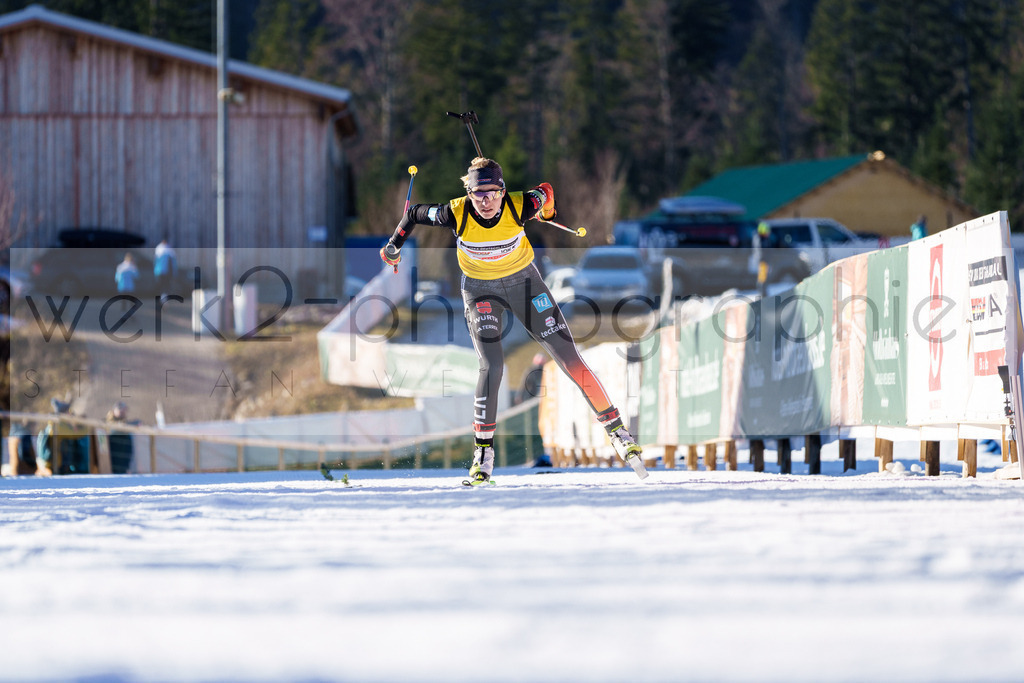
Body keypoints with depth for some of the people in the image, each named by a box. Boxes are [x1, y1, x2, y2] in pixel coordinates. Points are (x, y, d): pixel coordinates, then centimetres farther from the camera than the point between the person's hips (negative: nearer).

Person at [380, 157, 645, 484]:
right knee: (491, 367, -18)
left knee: (569, 358, -3)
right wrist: (393, 248, 7)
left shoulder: (520, 206, -26)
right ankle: (483, 452, -5)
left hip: (524, 281, 1)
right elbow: (414, 214, -8)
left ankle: (614, 427, 8)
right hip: (480, 291, -1)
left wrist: (546, 211, 19)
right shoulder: (457, 214, -25)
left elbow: (545, 193, -3)